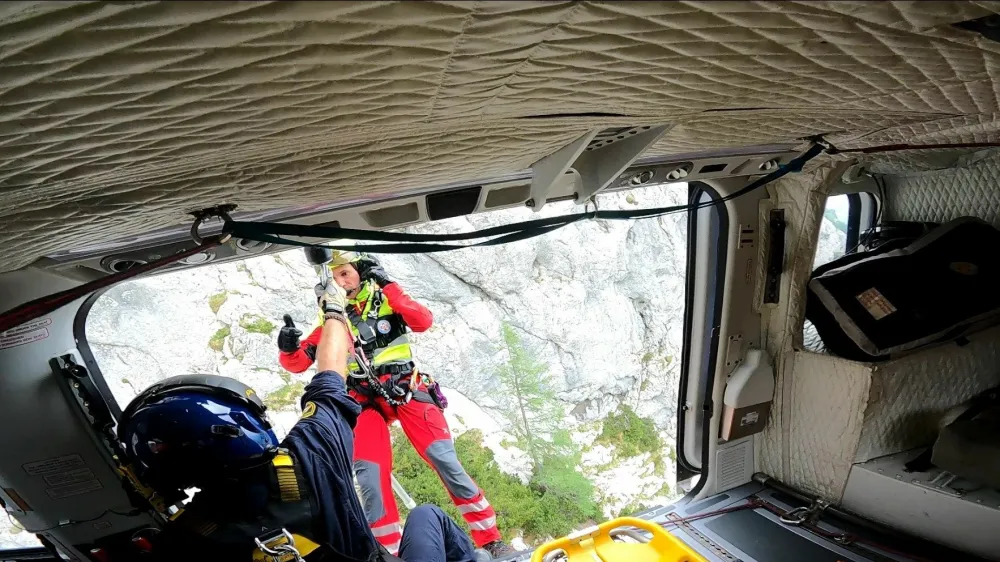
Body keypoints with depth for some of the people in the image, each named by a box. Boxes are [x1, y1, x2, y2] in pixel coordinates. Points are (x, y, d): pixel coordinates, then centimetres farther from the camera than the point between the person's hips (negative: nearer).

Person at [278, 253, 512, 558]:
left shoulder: (387, 298, 5)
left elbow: (423, 322, -14)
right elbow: (297, 363, 8)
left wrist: (388, 287, -17)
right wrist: (288, 348, -16)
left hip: (407, 390, -2)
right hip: (365, 402, 2)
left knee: (446, 462, -9)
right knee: (370, 480, -9)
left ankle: (491, 541, 3)